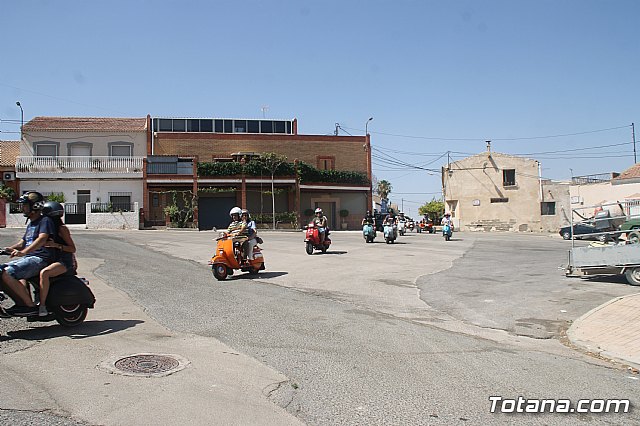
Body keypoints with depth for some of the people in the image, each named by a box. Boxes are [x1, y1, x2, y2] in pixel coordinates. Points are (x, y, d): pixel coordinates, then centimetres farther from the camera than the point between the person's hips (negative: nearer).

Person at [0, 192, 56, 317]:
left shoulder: (45, 221, -5)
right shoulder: (30, 224, 26)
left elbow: (42, 239, -23)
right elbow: (22, 243, 28)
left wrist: (23, 252, -34)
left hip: (40, 259, -10)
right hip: (28, 258, 10)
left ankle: (31, 306, -20)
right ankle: (21, 303, -2)